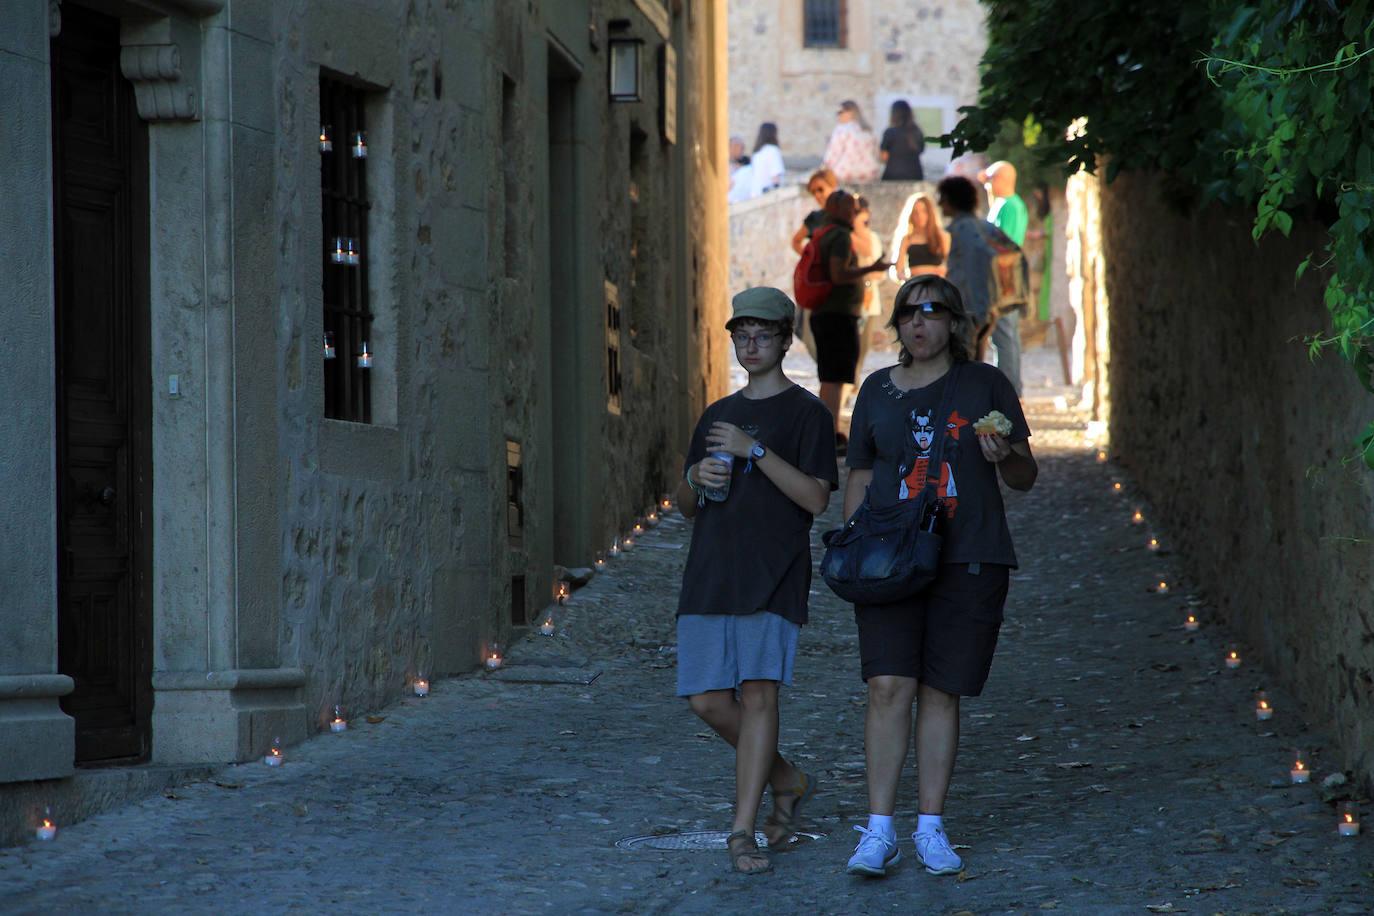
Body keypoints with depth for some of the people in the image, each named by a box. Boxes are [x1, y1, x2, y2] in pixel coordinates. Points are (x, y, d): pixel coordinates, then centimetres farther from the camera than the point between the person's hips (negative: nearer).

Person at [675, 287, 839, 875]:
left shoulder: (805, 413, 2)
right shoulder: (716, 416, 19)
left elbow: (816, 498, -9)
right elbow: (686, 507, 24)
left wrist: (755, 450, -16)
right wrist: (695, 478, 0)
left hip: (773, 576, -6)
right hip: (710, 575, 6)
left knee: (759, 690, -14)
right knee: (708, 700, 0)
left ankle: (743, 831, -12)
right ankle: (786, 781, 22)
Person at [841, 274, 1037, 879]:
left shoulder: (985, 385, 6)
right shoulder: (878, 391, 12)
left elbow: (1025, 478, 8)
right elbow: (858, 481, 16)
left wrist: (1004, 457, -14)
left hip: (969, 559, -1)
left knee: (941, 692, 1)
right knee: (888, 687, -10)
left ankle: (931, 828, 9)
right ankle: (879, 832, -9)